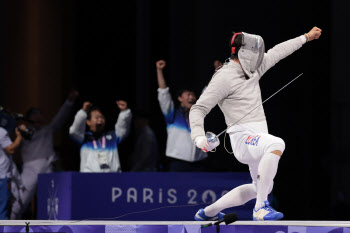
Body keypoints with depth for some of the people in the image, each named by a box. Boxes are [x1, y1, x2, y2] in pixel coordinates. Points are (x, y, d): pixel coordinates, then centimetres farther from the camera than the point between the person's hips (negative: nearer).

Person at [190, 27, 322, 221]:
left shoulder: (251, 69, 10)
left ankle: (208, 212, 36)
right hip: (243, 138, -10)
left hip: (258, 137, 10)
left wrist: (306, 37, 33)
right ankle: (261, 208, -32)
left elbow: (277, 52, 24)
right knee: (277, 144, -38)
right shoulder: (224, 77, -14)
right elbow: (198, 109, -15)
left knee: (261, 188, 23)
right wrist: (199, 136, -32)